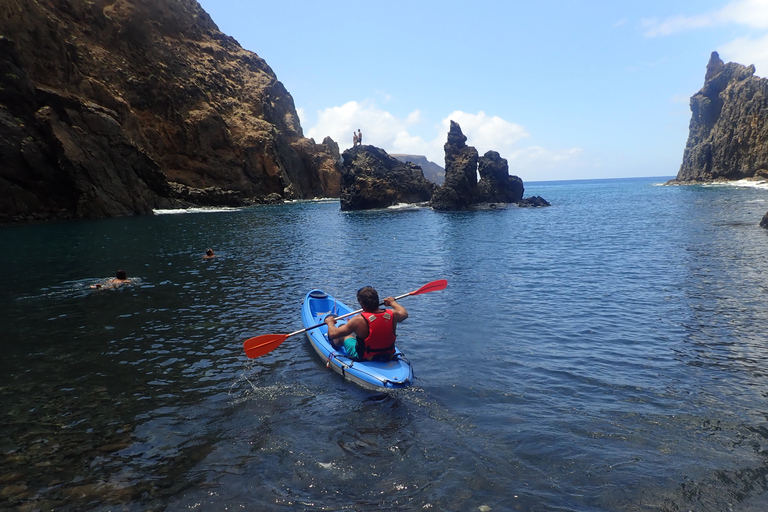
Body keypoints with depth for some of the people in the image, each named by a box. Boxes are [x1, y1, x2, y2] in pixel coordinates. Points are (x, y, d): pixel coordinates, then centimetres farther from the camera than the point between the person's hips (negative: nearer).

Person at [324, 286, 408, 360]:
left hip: (363, 358, -4)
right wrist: (392, 302, 24)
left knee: (343, 334, 21)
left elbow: (333, 334, -21)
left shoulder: (359, 320, -29)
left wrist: (330, 322, 0)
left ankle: (335, 345, 53)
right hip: (388, 357, 4)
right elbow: (404, 313, 7)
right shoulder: (392, 315, -19)